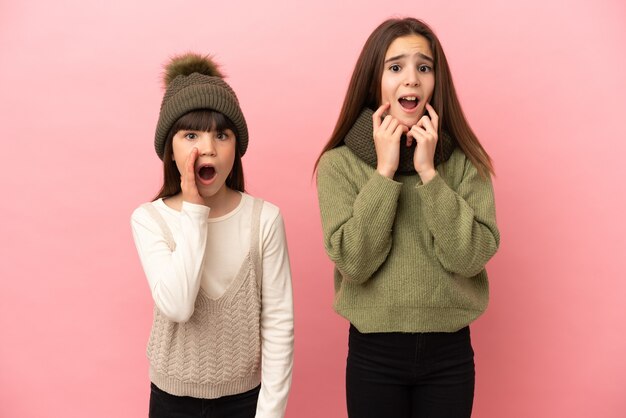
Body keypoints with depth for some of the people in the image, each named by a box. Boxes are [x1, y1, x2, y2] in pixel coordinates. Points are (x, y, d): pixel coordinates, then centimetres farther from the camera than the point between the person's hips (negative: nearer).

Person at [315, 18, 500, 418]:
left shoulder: (464, 160, -3)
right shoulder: (339, 163, -6)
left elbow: (471, 256, -13)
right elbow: (354, 261, -15)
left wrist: (428, 172, -17)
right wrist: (384, 172, -18)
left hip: (450, 353, 1)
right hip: (374, 353, -1)